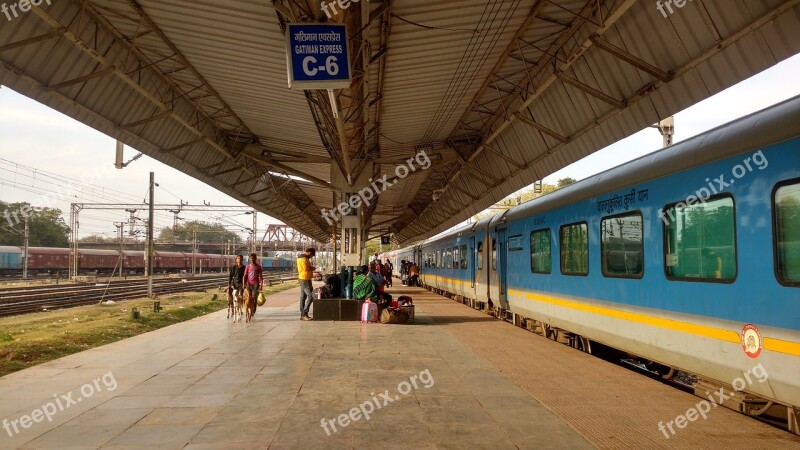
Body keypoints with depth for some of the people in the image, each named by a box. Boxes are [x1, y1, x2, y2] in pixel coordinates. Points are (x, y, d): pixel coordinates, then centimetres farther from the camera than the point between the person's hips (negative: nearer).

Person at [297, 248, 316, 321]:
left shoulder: (301, 257, 16)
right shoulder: (304, 259, -17)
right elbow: (306, 269, -24)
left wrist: (311, 268, 5)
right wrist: (312, 268, -7)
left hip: (302, 279, 11)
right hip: (305, 279, -11)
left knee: (303, 297, 12)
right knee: (310, 296, -11)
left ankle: (302, 315, 15)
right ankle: (304, 314, -11)